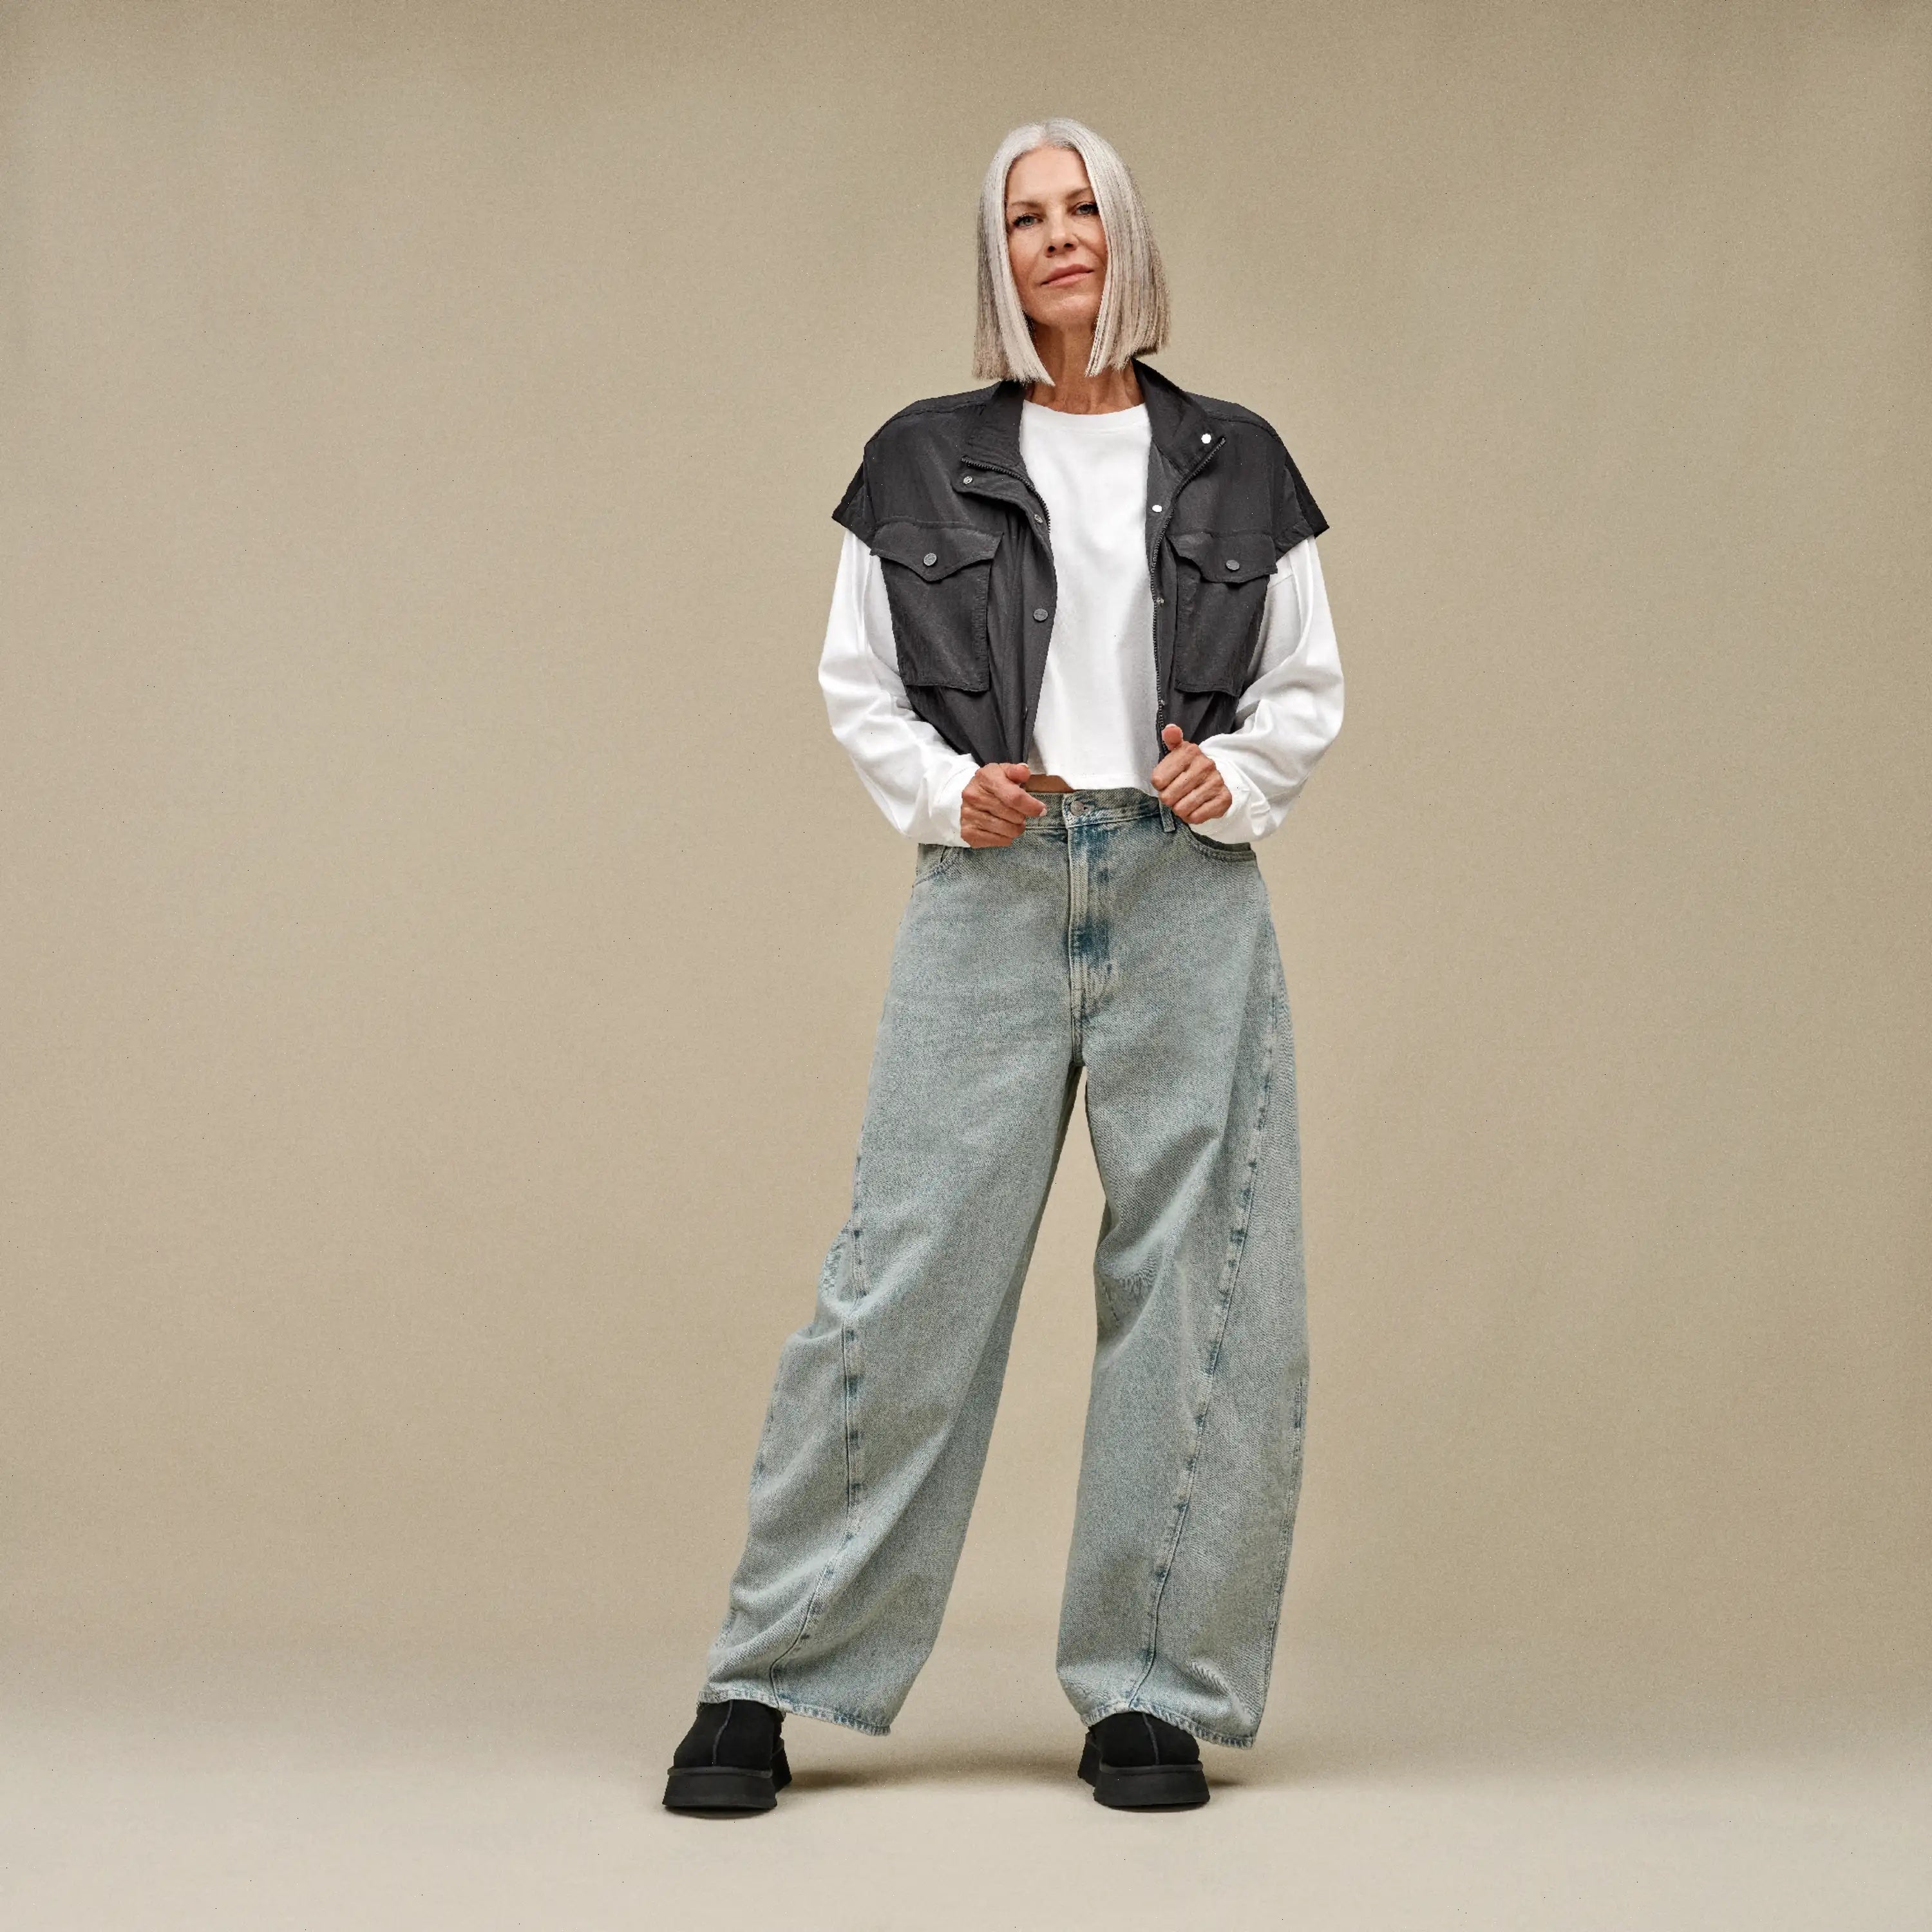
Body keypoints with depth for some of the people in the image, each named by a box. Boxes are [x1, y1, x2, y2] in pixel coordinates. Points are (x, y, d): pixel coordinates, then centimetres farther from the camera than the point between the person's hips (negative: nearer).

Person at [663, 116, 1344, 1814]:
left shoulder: (1237, 468, 10)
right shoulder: (923, 463, 8)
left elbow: (1308, 687, 15)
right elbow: (858, 686, 11)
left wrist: (1235, 777, -4)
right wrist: (949, 793, -6)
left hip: (1187, 895, 1)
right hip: (993, 893, -1)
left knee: (1196, 1288, 1)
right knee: (910, 1272, -5)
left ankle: (1151, 1691, 12)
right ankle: (768, 1679, 4)